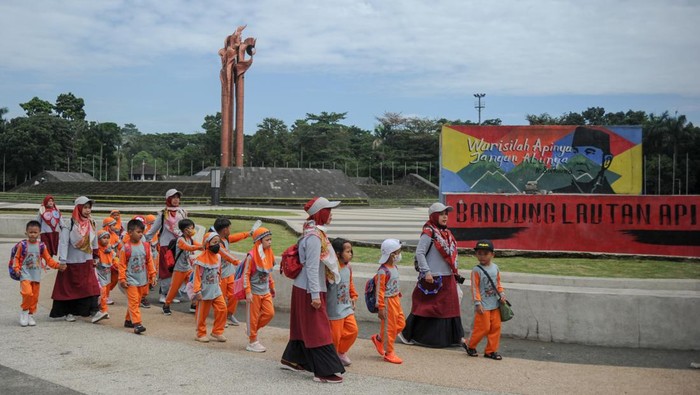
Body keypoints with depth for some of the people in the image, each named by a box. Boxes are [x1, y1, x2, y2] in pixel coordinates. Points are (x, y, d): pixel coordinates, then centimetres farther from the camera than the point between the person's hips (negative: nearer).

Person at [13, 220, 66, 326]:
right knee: (27, 292, -21)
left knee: (35, 297, 6)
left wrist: (58, 266, 2)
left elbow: (48, 259, 11)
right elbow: (16, 258, 4)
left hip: (36, 276, 3)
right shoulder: (22, 245, -3)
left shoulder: (42, 246, 4)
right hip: (25, 274, -3)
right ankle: (24, 311, 3)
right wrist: (16, 269, -10)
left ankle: (31, 315, 24)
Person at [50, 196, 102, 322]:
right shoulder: (70, 224, -13)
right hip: (72, 262, -4)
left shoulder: (91, 223, 5)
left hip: (87, 262, 4)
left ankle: (93, 310, -1)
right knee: (69, 288, 7)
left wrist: (95, 258, 18)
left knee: (91, 286, -3)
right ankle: (68, 312, 19)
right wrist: (62, 261, -19)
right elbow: (63, 243, -15)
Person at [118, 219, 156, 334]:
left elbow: (149, 262, 9)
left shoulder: (145, 246, 2)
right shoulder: (126, 248, -9)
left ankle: (128, 320, 29)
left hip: (143, 280, 5)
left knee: (137, 302, 14)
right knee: (133, 302, -8)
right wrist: (122, 279, -8)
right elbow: (122, 265, -6)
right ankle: (137, 323, -11)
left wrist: (152, 275, 8)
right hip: (131, 280, -5)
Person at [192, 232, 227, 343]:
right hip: (205, 291, -6)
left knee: (222, 308, -2)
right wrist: (197, 291, -17)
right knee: (202, 313, 5)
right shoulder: (201, 259, -16)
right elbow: (197, 276, -15)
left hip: (216, 289, 6)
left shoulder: (218, 257, 5)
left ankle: (217, 331, 13)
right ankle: (201, 334, 21)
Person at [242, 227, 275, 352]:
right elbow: (245, 275, -15)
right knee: (253, 316, 2)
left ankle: (252, 330, 22)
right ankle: (252, 342, 14)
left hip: (265, 291, 7)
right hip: (254, 291, -7)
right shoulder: (252, 256, -15)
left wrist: (272, 286, 17)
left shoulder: (269, 254, 6)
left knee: (269, 313, 1)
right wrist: (248, 292, -18)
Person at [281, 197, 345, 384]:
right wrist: (315, 294, -21)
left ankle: (291, 359, 33)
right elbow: (312, 267, -22)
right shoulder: (314, 236, -20)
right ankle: (324, 372, 1)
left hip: (303, 287, 10)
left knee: (303, 325, 20)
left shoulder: (314, 232, 10)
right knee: (318, 330, -4)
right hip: (309, 290, -10)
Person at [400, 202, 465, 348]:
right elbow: (419, 253, -17)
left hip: (448, 278, 8)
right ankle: (406, 333, 14)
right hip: (433, 278, -8)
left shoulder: (446, 233, 13)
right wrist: (426, 272, -22)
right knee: (425, 307, 1)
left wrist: (455, 272, 16)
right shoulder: (428, 232, -12)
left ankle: (454, 336, 20)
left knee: (451, 307, 10)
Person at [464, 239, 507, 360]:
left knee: (496, 327, 7)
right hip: (483, 306, -6)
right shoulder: (476, 270, -11)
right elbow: (475, 288, -11)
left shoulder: (495, 267, 7)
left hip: (495, 304, 6)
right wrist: (478, 303, -15)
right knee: (483, 328, -3)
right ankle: (470, 346, 18)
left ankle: (491, 350, 19)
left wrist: (502, 294, 3)